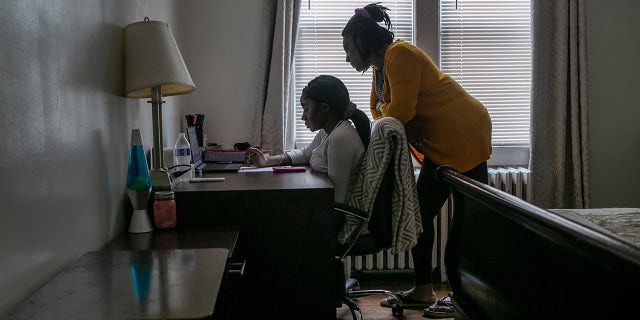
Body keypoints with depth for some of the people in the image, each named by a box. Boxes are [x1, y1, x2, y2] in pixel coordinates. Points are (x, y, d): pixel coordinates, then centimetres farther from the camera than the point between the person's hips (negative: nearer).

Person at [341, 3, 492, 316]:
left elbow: (400, 111, -22)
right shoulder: (380, 66, 15)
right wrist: (387, 111, -5)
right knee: (421, 212, 12)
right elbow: (378, 109, 16)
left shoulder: (399, 55, -15)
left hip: (463, 136, -10)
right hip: (440, 144, 10)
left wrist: (383, 108, 0)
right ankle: (422, 290, 20)